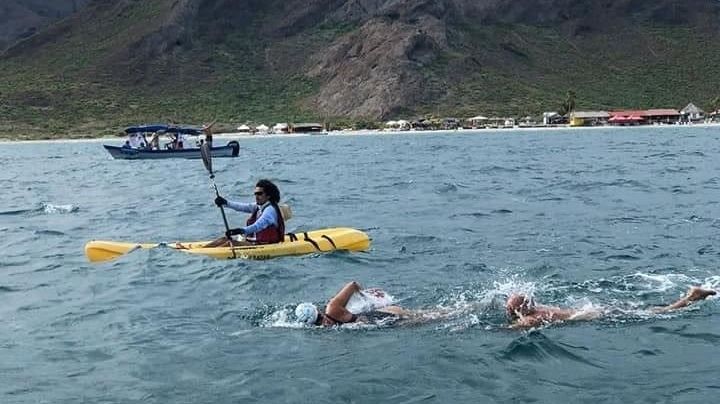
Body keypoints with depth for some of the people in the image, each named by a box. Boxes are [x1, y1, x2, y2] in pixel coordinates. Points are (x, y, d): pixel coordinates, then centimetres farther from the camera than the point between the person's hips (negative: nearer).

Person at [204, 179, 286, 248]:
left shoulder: (270, 209, -16)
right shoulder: (258, 206, 13)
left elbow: (258, 226, -32)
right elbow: (242, 207, 0)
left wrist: (242, 230, -47)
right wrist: (225, 202, -15)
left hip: (265, 245, -9)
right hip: (254, 241, 9)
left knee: (231, 243, -21)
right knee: (225, 239, 0)